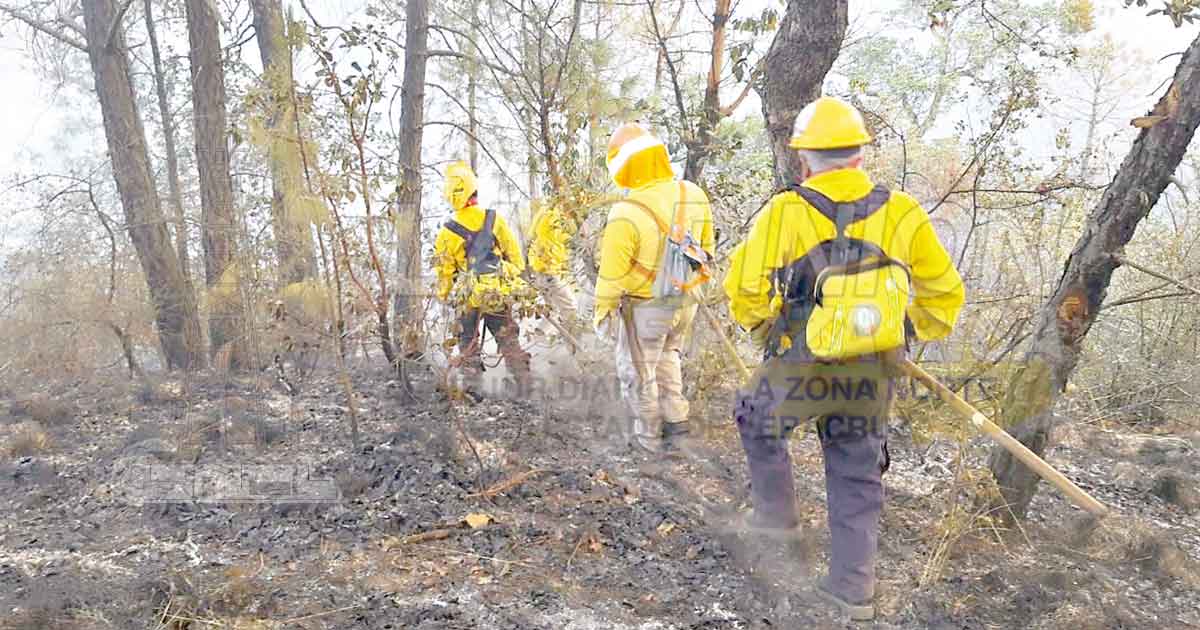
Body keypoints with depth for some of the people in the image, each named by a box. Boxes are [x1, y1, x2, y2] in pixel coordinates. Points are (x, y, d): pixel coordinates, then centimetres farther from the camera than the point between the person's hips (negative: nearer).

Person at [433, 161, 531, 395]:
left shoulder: (448, 231, -6)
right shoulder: (494, 219, -3)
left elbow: (444, 270, 1)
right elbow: (515, 255, 3)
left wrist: (443, 297, 15)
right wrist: (516, 276, 18)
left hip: (468, 296, -1)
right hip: (498, 292, 1)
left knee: (468, 342, 13)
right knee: (508, 339, 11)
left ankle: (471, 383, 8)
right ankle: (523, 379, 12)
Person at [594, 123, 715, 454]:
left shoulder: (627, 214, -27)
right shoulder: (694, 195, -9)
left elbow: (612, 272, -19)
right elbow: (706, 248, 4)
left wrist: (602, 310, -4)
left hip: (646, 306, -6)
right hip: (686, 302, 6)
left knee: (638, 369, 15)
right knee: (668, 356, 28)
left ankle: (651, 435, 28)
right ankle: (676, 421, 27)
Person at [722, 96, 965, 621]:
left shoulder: (784, 213, -10)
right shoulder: (901, 214, -1)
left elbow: (745, 292, -7)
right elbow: (944, 293, 7)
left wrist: (763, 330, 13)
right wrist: (907, 332, 22)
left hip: (798, 370, -3)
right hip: (871, 377, 3)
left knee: (756, 417, 28)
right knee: (857, 477, 18)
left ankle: (776, 514, 35)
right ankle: (853, 586, 25)